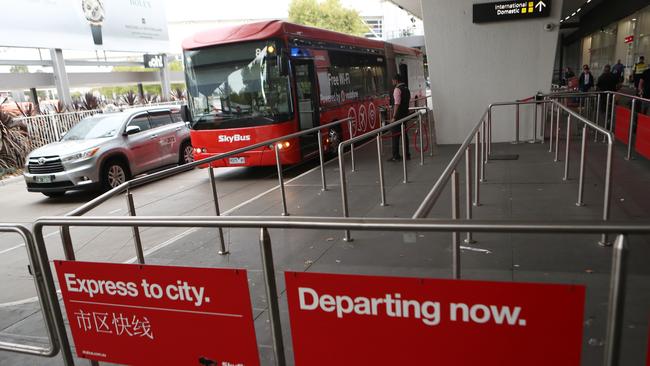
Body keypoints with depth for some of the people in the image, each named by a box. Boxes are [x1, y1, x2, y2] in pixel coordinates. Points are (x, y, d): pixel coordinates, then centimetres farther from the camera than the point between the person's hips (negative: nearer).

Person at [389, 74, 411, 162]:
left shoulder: (397, 89, -13)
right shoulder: (407, 89, 14)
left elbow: (397, 104, -20)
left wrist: (394, 116, -21)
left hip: (398, 115, -9)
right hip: (405, 114, 9)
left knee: (395, 136, -4)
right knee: (404, 134, 13)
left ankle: (396, 156, -2)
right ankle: (407, 154, 18)